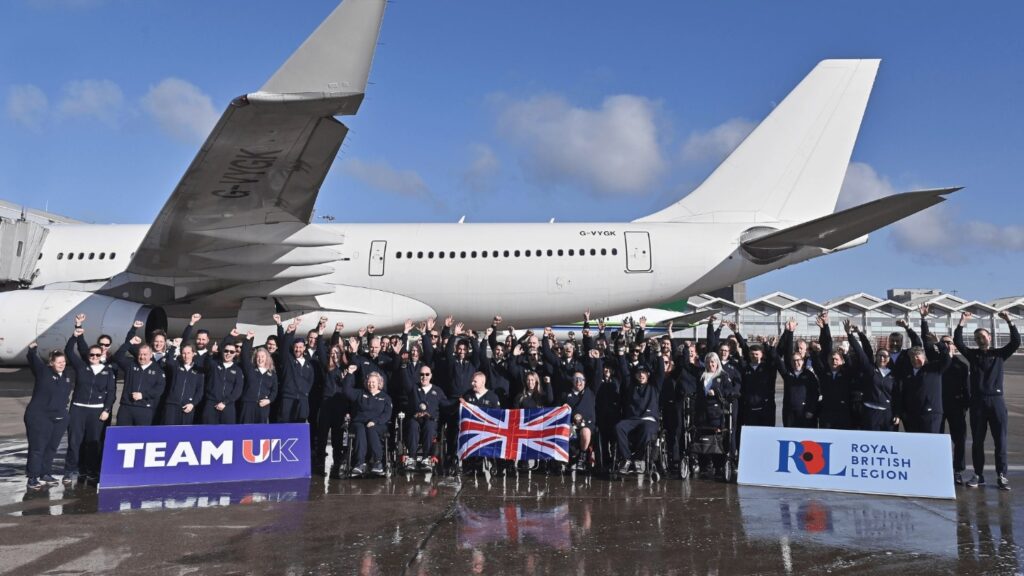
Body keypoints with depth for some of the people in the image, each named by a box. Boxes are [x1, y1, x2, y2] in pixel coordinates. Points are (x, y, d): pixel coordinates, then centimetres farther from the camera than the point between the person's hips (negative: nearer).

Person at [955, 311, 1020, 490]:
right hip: (977, 402, 1)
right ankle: (978, 475, 10)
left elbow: (1016, 342, -5)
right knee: (977, 440, 4)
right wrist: (962, 323, -11)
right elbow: (958, 342, -3)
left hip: (996, 401, -1)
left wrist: (1009, 322, -13)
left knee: (1000, 440, -1)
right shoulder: (973, 354, 9)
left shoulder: (999, 353, 8)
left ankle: (1001, 475, 5)